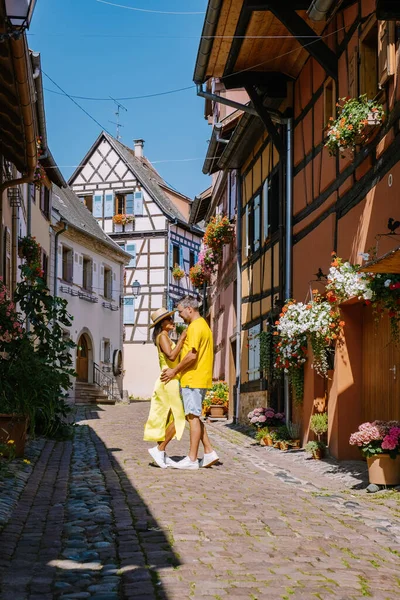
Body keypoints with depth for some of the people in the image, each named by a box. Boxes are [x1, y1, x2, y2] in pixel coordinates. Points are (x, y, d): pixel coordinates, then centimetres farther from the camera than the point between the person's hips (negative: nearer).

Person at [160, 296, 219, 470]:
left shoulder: (195, 327, -14)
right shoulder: (203, 325, 19)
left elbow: (192, 355, -22)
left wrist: (174, 371, -11)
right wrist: (177, 370, 18)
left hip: (193, 379, -10)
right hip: (199, 379, 10)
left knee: (193, 417, -7)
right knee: (193, 416, 14)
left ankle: (192, 459, -3)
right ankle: (209, 452, 13)